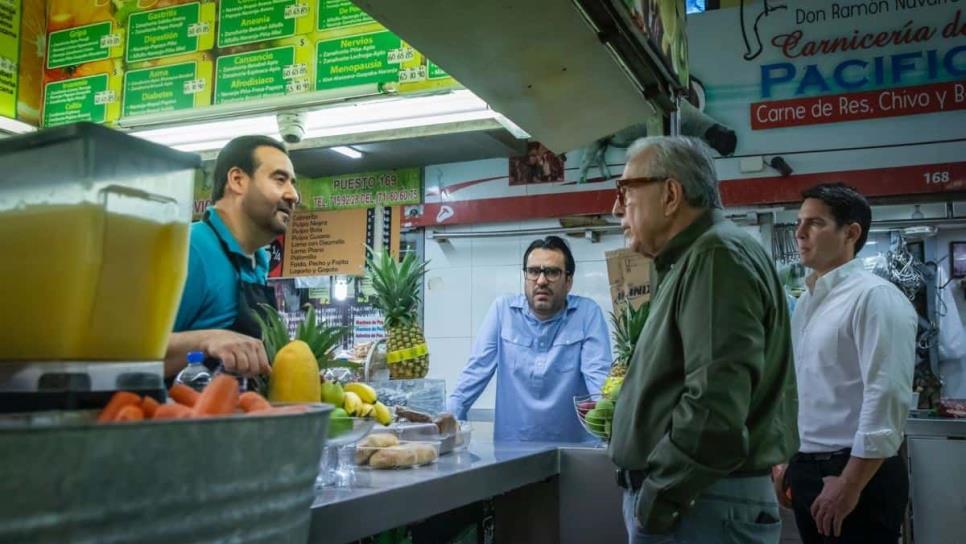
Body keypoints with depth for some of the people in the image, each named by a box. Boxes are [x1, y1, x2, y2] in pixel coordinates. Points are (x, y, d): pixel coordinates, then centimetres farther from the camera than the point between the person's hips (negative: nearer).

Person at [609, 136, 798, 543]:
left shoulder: (717, 255, -16)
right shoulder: (692, 260, 16)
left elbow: (716, 408, -26)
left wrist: (654, 499, -18)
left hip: (701, 508, -9)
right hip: (684, 500, 9)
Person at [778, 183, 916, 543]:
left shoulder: (875, 297, -14)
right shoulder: (807, 301, 11)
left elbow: (887, 399, -21)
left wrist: (850, 484, -20)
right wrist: (788, 462, 17)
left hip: (859, 475, -8)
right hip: (807, 470, 8)